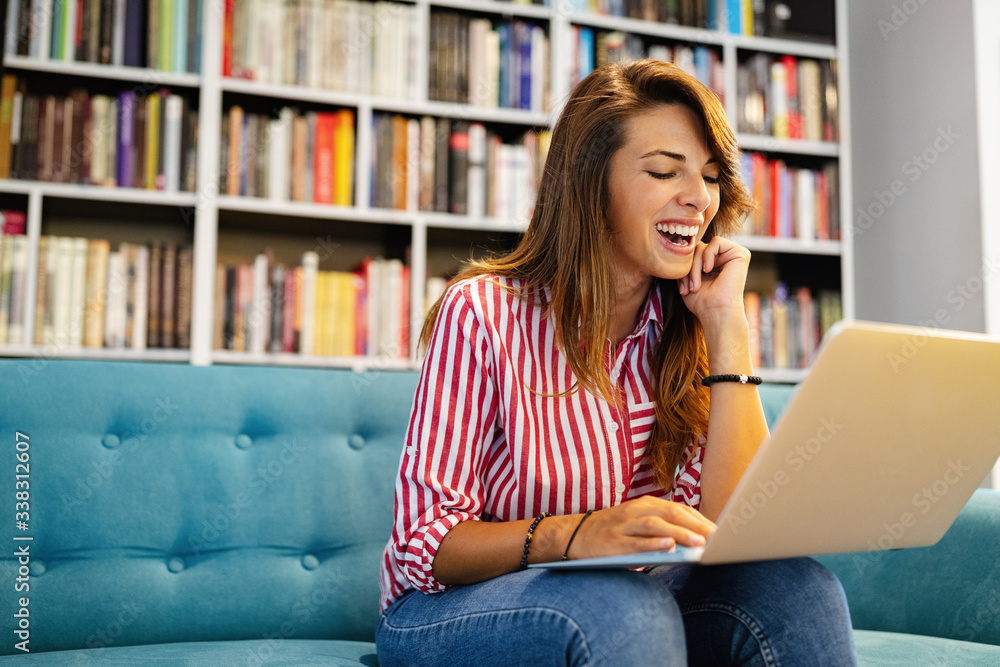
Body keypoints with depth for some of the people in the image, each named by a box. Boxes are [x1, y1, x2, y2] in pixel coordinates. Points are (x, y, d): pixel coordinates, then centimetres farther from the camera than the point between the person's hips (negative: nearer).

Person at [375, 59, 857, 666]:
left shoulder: (687, 332, -2)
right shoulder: (482, 312, -14)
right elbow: (426, 542, -17)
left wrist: (728, 328, -17)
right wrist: (574, 536, -36)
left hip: (616, 611, 4)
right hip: (450, 614, -4)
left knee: (792, 583, -24)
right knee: (623, 603, -35)